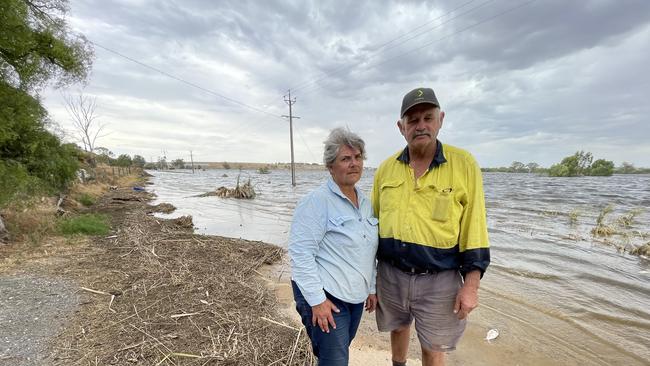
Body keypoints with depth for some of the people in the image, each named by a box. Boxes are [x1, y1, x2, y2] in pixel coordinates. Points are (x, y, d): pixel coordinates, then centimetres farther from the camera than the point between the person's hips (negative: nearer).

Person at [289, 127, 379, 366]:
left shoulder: (365, 203, 6)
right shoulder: (317, 201, -18)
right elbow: (300, 253, -21)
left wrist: (371, 288, 15)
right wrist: (317, 300, -20)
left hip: (355, 296, 7)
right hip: (325, 297, -7)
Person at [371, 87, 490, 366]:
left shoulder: (463, 164, -9)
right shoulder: (385, 169, -1)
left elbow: (474, 228, -8)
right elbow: (373, 221, 7)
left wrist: (471, 285, -9)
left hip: (439, 280, -3)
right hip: (390, 274, 3)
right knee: (398, 329, 25)